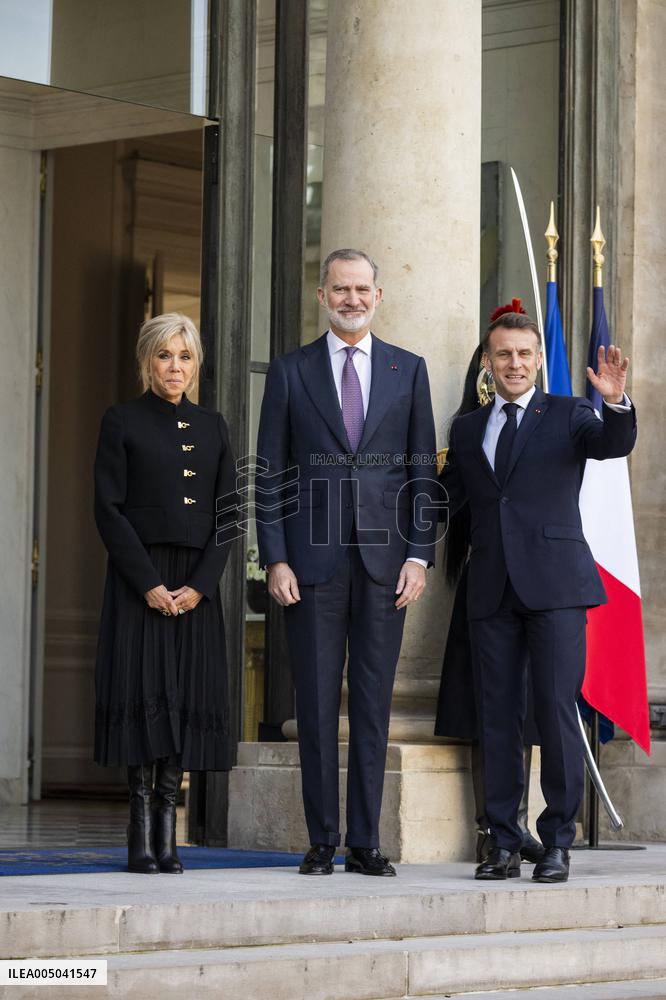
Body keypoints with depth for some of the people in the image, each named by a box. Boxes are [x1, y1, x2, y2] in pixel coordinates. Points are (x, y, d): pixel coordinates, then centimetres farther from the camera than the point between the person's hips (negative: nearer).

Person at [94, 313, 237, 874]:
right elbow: (109, 511, -5)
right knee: (145, 693, -8)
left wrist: (199, 585, -6)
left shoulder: (212, 428, 13)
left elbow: (229, 515, 7)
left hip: (197, 583, 4)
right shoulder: (122, 424, 2)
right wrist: (149, 584, -13)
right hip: (139, 580, -3)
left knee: (189, 696, -1)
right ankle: (142, 840, -6)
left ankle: (167, 839, 2)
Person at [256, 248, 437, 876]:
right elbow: (270, 474, 4)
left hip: (384, 561, 1)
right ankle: (322, 842, 7)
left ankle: (366, 842, 7)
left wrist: (419, 555, -2)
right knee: (317, 705, 1)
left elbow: (423, 469, 7)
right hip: (314, 560, -1)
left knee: (373, 704, 2)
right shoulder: (290, 372, 6)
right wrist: (275, 559, -4)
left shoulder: (408, 370, 10)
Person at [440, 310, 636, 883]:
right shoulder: (467, 430, 16)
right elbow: (445, 499, 16)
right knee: (498, 717, 5)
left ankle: (558, 842, -1)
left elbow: (615, 446, -13)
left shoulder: (567, 415, 5)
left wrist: (616, 403, -32)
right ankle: (505, 844, 10)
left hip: (555, 583, -4)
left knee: (557, 711, -8)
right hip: (492, 589, 4)